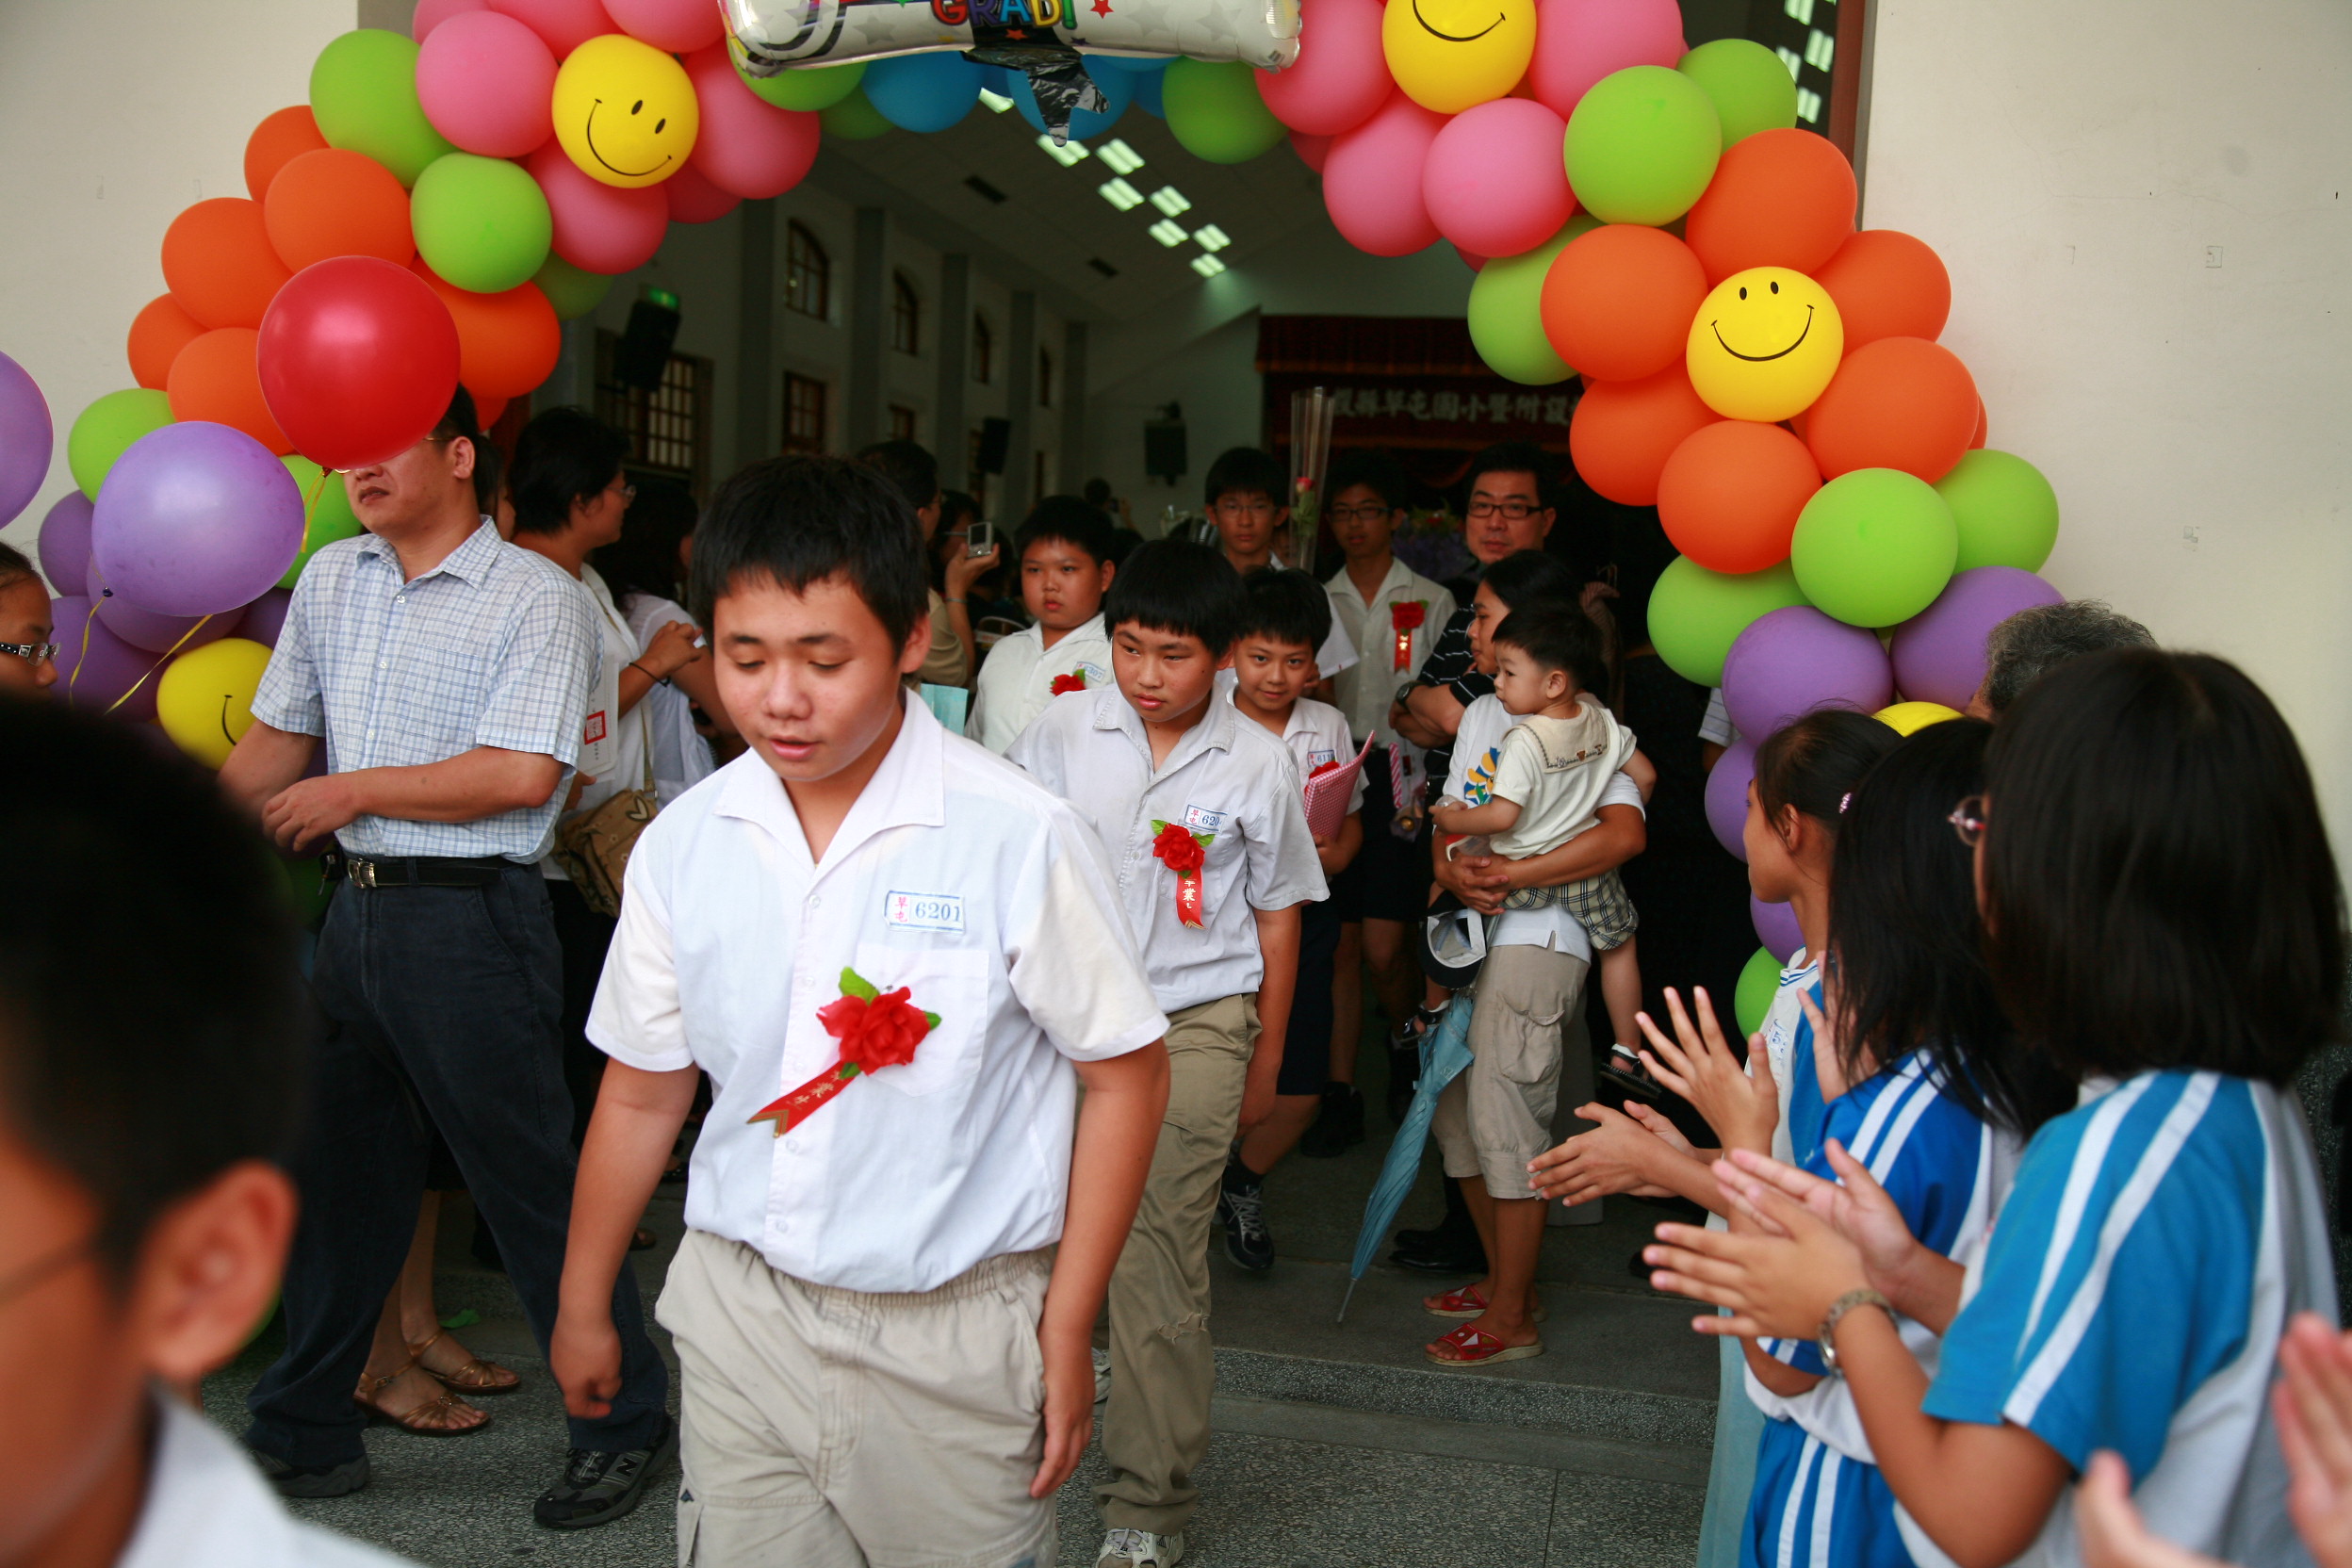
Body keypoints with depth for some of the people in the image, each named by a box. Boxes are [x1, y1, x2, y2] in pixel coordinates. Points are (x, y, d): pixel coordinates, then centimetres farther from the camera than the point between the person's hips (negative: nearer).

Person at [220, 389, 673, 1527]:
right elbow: (274, 742, 19)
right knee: (333, 1176, 16)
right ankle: (303, 1433, 31)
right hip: (357, 911, 7)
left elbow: (525, 774, -18)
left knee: (530, 1183, 0)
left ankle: (625, 1425, 15)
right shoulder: (330, 582, 13)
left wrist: (357, 790, -11)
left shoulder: (537, 598, -9)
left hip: (471, 920, -7)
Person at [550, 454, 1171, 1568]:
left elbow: (1125, 1074, -7)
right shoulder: (682, 847, -2)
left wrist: (1066, 1329, -6)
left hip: (953, 1332, -3)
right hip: (739, 1309, 3)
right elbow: (643, 1092, 9)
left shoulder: (1019, 838, -14)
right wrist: (583, 1308, 17)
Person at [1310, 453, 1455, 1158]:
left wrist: (1429, 785, -6)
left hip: (1401, 778, -3)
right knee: (1341, 940, 3)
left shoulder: (1430, 602, 5)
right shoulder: (1320, 602, 13)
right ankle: (1341, 1094, 9)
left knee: (1383, 947, -9)